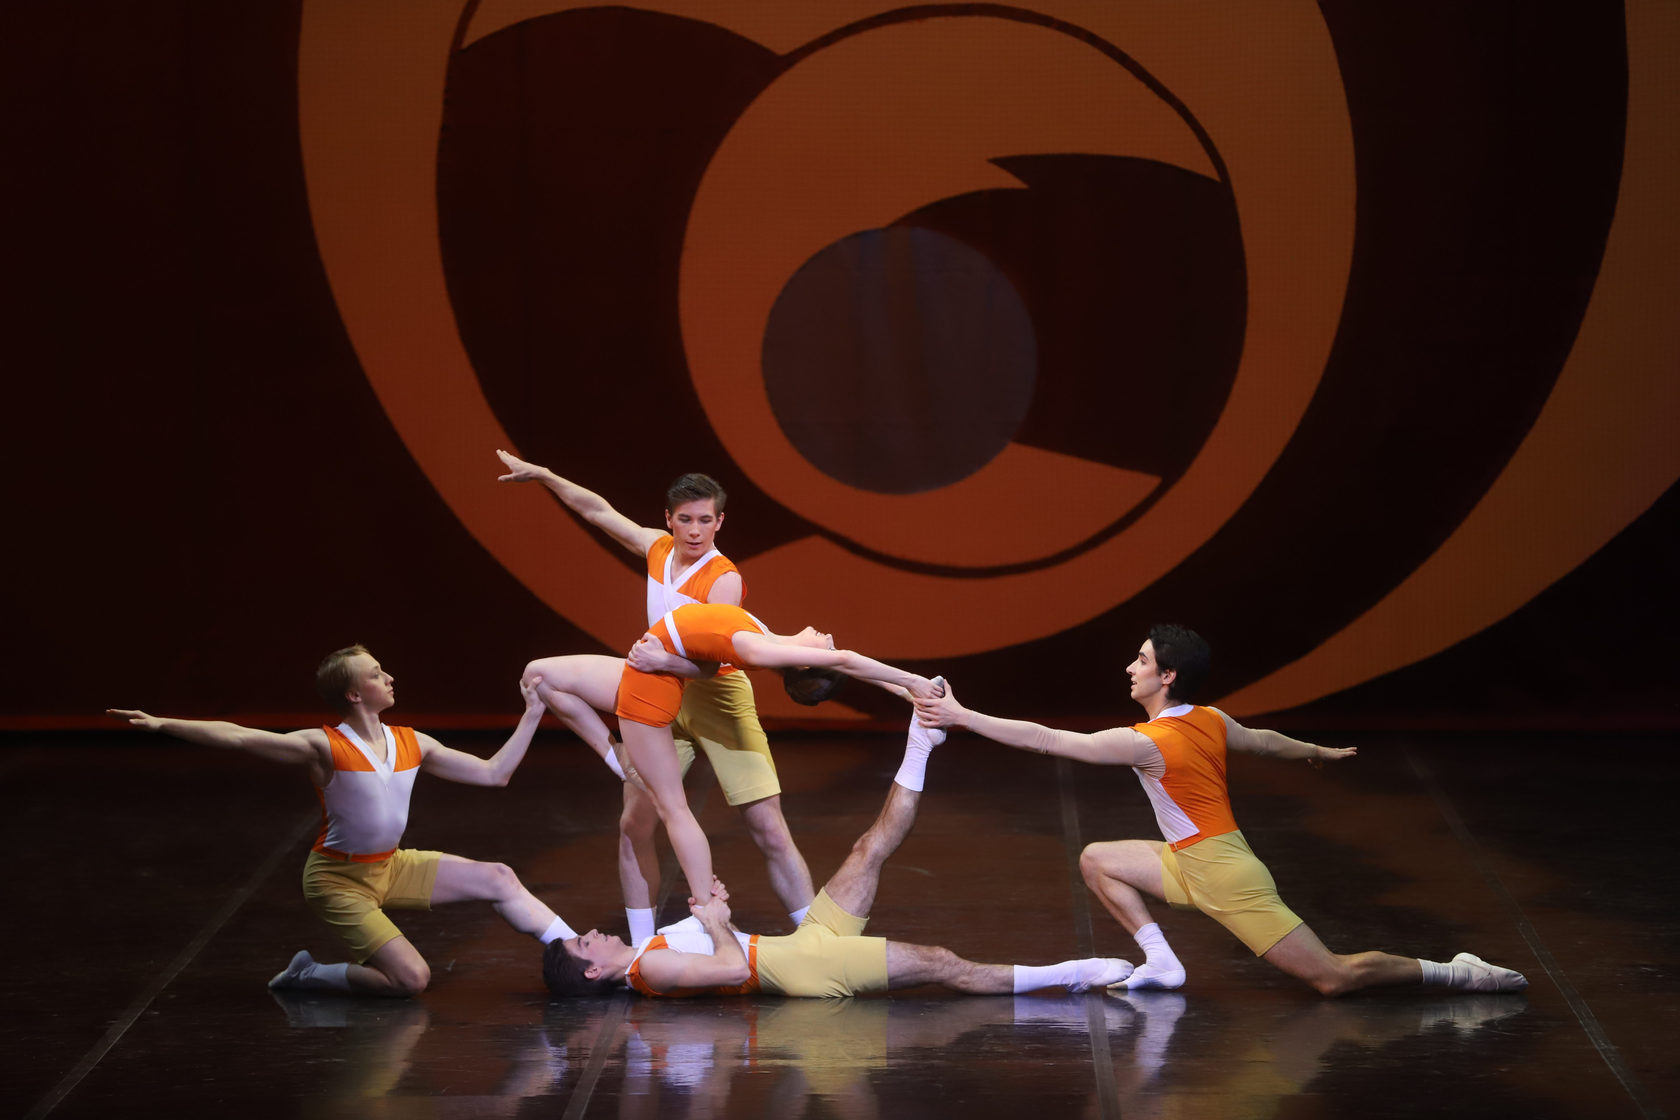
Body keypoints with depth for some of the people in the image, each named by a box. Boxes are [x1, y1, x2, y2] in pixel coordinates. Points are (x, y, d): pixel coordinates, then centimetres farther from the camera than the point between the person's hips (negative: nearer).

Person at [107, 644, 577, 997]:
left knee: (499, 880, 1)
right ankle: (309, 975, 3)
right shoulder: (325, 747, -20)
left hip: (391, 867, 7)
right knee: (411, 979, -18)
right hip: (339, 879, -7)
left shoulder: (413, 744, -1)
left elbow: (493, 772, 7)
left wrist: (532, 716, 3)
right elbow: (237, 737, -27)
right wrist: (161, 724, -34)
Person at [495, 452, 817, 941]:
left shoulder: (724, 580, -18)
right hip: (661, 698, 6)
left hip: (716, 697, -6)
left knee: (770, 833, -9)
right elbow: (599, 511, 14)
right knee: (634, 826, -1)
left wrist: (663, 659, -45)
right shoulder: (657, 548, 1)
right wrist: (544, 476, 13)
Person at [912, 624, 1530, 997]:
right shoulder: (1212, 721, 3)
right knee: (1096, 859, 10)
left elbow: (1047, 740, -23)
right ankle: (1161, 961, 6)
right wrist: (1317, 752, 45)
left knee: (1333, 979, -7)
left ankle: (1454, 974, 0)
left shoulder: (1146, 742, -21)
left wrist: (962, 716, -20)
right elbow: (1265, 740, 23)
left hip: (1222, 873, -9)